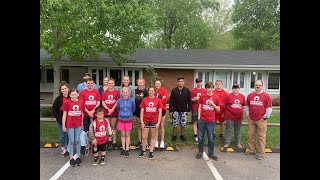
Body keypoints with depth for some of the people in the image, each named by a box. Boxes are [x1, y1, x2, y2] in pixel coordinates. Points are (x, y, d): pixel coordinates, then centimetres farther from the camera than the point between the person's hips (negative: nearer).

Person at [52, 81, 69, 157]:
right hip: (60, 120, 0)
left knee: (69, 134, 12)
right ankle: (63, 150, 25)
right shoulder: (58, 99, -7)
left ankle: (68, 148, 28)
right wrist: (57, 117, -7)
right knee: (62, 135, 10)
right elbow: (54, 109, 0)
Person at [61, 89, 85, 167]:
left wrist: (82, 124, 10)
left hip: (78, 124, 2)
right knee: (71, 141, 4)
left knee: (77, 140, 9)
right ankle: (71, 158, 15)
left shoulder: (81, 102, 0)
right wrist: (63, 125, -3)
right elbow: (64, 114, -2)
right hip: (70, 124, -2)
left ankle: (78, 156, 21)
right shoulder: (66, 102, -6)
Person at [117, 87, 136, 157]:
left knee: (127, 135, 7)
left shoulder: (131, 101, -12)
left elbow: (133, 109, 5)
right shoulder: (119, 101, -9)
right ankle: (123, 149, 21)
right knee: (123, 135, 10)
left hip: (128, 120, -1)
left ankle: (127, 149, 15)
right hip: (121, 120, 1)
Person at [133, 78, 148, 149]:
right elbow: (133, 100, 12)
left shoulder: (146, 91, -9)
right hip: (137, 111, 5)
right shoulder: (135, 91, 6)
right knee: (139, 127, 14)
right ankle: (139, 141, 26)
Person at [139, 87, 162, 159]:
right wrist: (141, 122, -4)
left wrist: (158, 122, -6)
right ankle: (143, 151, 26)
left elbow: (160, 112, 0)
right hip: (146, 121, 0)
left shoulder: (158, 100, -2)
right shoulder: (144, 100, -1)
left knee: (153, 136, 10)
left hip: (154, 121, 0)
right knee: (144, 137, 5)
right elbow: (142, 111, 1)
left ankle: (151, 152, 22)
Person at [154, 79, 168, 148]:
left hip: (162, 109, -1)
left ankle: (162, 141, 17)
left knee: (162, 126, 8)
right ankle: (156, 141, 17)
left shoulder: (164, 90, -4)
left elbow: (165, 100, -12)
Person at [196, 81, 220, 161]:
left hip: (211, 121, -1)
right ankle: (200, 152, 25)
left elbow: (218, 109, 3)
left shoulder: (216, 97, -2)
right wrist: (199, 117, 0)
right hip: (202, 120, 1)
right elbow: (200, 107, 6)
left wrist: (213, 104, -14)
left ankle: (211, 153, 23)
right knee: (201, 137, 11)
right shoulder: (202, 96, 1)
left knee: (211, 138, 8)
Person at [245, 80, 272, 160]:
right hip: (251, 119, 4)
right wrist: (247, 114, 9)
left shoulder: (266, 96, -6)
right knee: (250, 135, 13)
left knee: (261, 137, 2)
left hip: (261, 120, -4)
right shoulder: (250, 95, 6)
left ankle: (261, 153, 13)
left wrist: (265, 116, -6)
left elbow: (269, 108, -4)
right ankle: (251, 150, 28)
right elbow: (247, 106, 15)